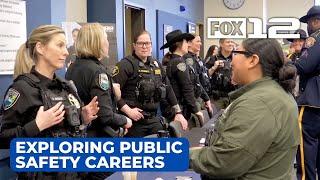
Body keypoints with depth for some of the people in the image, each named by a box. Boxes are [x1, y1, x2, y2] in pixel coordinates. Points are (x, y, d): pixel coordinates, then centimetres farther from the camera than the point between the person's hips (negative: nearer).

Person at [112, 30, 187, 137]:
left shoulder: (156, 64, 13)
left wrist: (178, 112, 15)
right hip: (134, 121, -6)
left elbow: (168, 89, 19)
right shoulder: (126, 65, -8)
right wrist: (128, 111, -21)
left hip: (154, 119, 6)